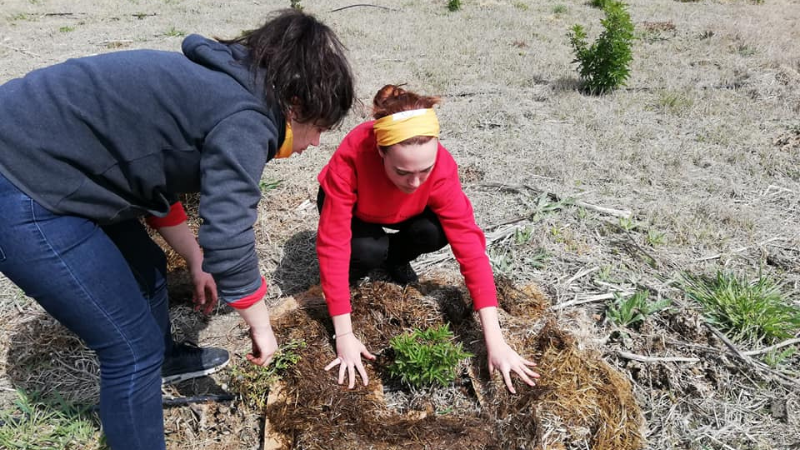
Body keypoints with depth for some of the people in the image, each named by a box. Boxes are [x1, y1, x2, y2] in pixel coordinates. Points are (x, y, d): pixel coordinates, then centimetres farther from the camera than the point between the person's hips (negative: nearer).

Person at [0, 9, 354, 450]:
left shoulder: (220, 85, 9)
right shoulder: (245, 119, -21)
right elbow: (229, 243, -23)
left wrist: (197, 261, 20)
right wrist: (261, 327, -6)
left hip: (35, 150, 10)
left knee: (146, 270, 27)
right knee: (133, 347, 0)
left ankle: (164, 359, 54)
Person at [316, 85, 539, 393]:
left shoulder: (441, 167, -34)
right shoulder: (351, 157, -41)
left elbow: (469, 244, -34)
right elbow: (333, 244, -39)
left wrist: (495, 341, -37)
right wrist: (344, 335, -40)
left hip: (402, 213, 2)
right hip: (353, 211, -2)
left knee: (434, 233, -30)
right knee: (366, 251, -34)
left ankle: (396, 259, 4)